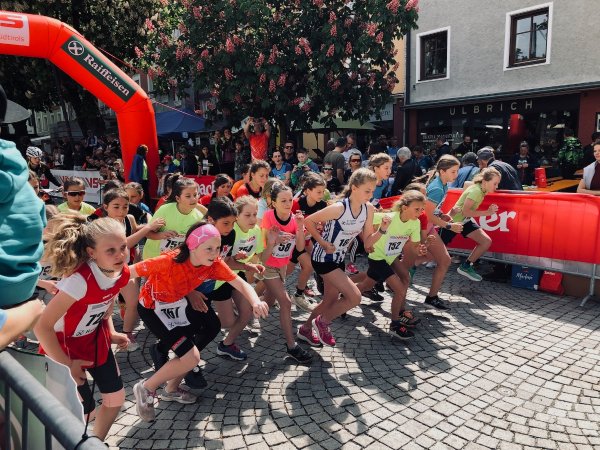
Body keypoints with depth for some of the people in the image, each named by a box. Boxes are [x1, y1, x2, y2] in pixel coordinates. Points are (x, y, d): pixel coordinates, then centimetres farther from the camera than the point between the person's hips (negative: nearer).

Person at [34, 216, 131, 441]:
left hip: (96, 340, 7)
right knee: (83, 408, 1)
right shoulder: (80, 280, -36)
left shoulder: (122, 272, -13)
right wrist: (66, 365, -23)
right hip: (64, 346, -6)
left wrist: (111, 333, -2)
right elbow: (41, 326, -32)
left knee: (116, 399, 12)